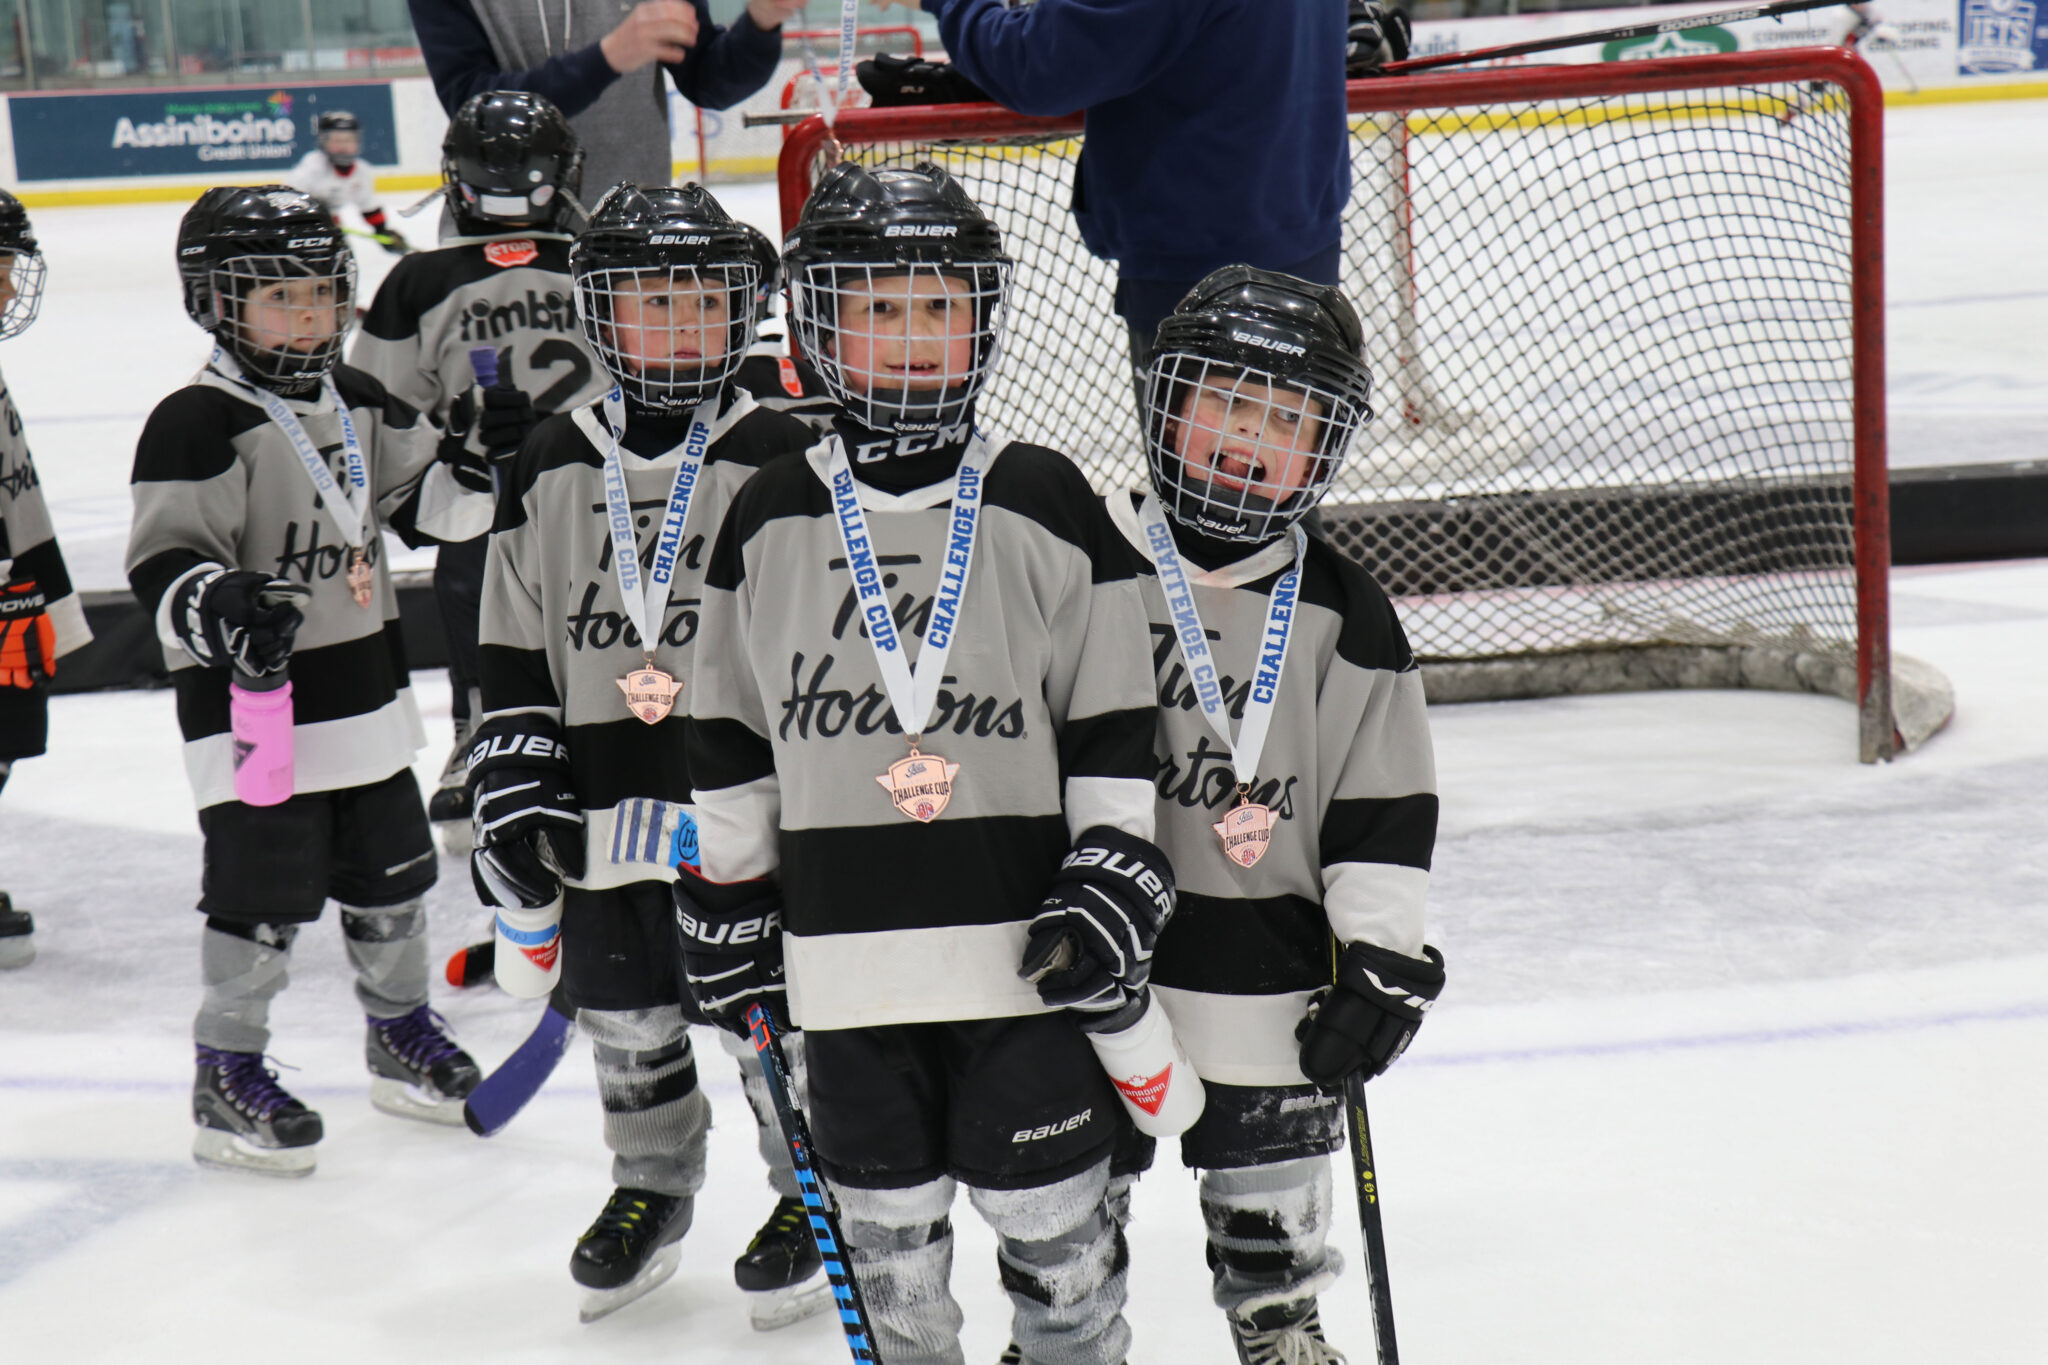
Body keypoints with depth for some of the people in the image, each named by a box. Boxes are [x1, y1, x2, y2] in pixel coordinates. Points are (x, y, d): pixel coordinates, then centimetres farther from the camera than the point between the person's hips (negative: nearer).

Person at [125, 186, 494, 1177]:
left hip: (363, 694, 7)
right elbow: (162, 561, -20)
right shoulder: (197, 425, -15)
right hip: (250, 703, -7)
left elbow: (423, 499, 17)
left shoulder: (358, 402, 9)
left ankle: (401, 1033, 36)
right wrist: (216, 605, -39)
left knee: (392, 877, 16)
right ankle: (226, 1075, 12)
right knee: (262, 894, -4)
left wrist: (480, 466, -3)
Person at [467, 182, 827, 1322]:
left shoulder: (779, 458, -5)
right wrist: (513, 784, 3)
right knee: (625, 1018, 13)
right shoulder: (552, 469, 4)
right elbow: (514, 649, 9)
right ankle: (654, 1185, 35)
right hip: (606, 811, 3)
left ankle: (814, 1190, 25)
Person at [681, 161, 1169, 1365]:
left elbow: (1116, 728, 0)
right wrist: (726, 907, 12)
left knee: (1052, 1212, 6)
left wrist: (1117, 881, -6)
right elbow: (729, 739, 11)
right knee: (887, 1218, 13)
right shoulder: (771, 523, 4)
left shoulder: (1046, 505, -1)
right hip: (849, 956, 2)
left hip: (1023, 944, -2)